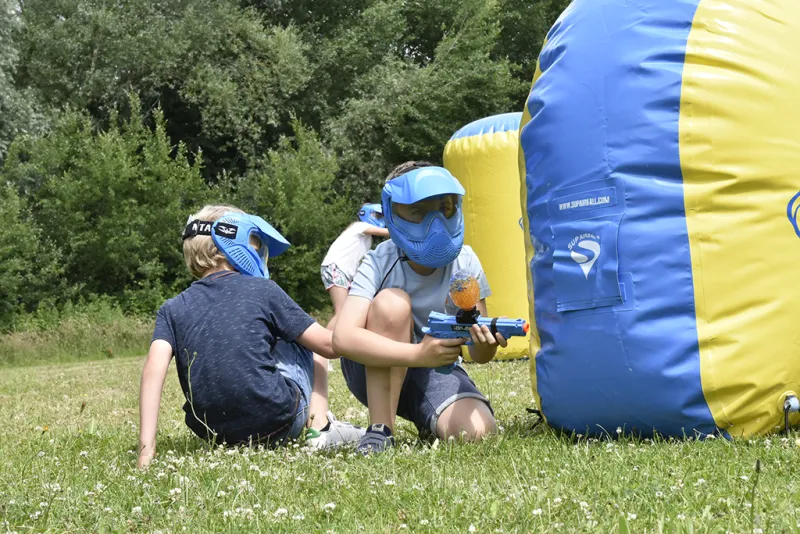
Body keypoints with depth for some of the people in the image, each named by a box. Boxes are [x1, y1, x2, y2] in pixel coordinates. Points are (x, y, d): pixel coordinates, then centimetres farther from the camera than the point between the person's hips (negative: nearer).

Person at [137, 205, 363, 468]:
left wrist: (146, 446, -14)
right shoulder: (262, 291, 0)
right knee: (306, 340, 24)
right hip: (276, 423, -4)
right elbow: (328, 344, 3)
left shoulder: (172, 310, 7)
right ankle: (320, 428, 10)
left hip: (212, 432, 4)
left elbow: (154, 368, -9)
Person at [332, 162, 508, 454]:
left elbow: (479, 356, -5)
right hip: (376, 369, -2)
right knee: (392, 302, -31)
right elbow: (343, 337, -34)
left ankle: (429, 424, 11)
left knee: (476, 431, -27)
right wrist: (418, 353, -45)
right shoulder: (379, 263, -19)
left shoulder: (465, 263, -11)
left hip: (436, 374, 3)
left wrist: (485, 343, -32)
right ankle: (379, 430, -24)